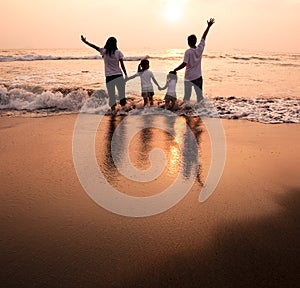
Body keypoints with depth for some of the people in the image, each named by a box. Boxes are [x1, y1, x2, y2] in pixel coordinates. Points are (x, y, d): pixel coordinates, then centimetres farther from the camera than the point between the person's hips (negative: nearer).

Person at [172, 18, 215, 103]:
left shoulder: (188, 52, -14)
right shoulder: (200, 48, -2)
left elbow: (184, 64, -20)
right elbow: (203, 37, 10)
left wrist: (175, 70, -9)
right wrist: (209, 26, 22)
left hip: (188, 77, -3)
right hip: (198, 77, 3)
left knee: (187, 96, 4)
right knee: (200, 95, 8)